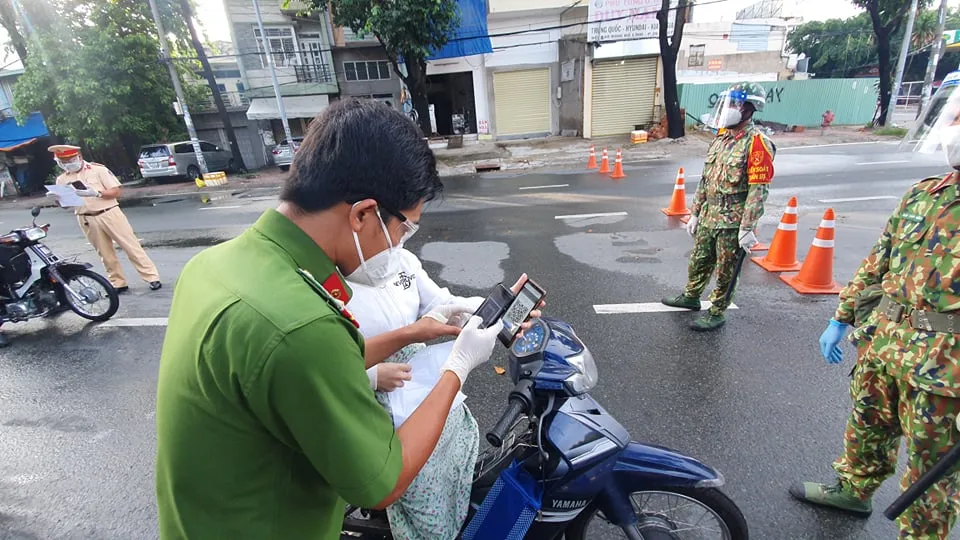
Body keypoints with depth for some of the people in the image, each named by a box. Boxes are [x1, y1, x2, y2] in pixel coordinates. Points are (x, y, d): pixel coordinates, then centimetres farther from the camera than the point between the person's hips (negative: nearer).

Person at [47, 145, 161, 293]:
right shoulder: (62, 180, 9)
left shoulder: (98, 169, -2)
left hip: (109, 213, -4)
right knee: (105, 253, 8)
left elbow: (116, 192, -5)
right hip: (87, 219, 4)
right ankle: (118, 283, 16)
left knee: (131, 246, -3)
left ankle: (152, 277, -1)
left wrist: (96, 193, -20)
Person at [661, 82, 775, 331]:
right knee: (699, 261, 21)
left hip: (732, 222, -7)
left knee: (726, 271, 6)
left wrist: (747, 228, -20)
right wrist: (695, 213, 16)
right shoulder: (721, 138, 11)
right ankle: (691, 296, 41)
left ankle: (717, 313, 21)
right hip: (708, 217, 7)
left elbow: (758, 190, -17)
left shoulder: (757, 142, -13)